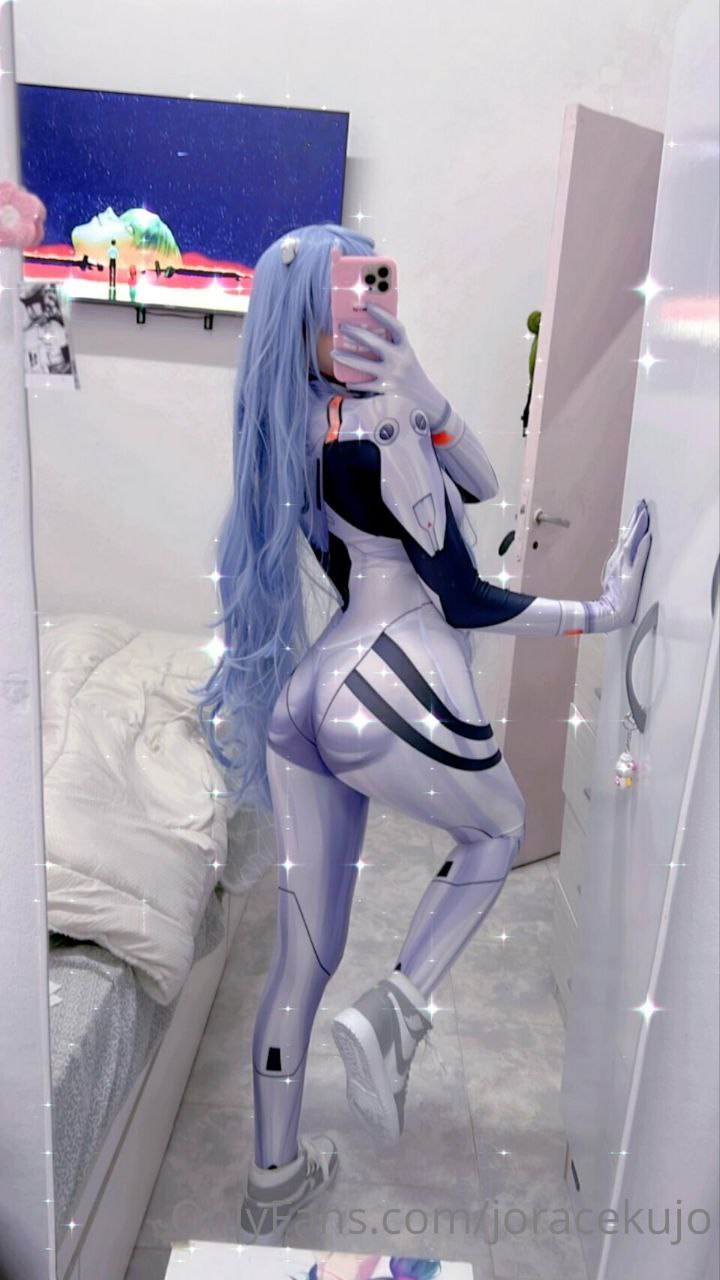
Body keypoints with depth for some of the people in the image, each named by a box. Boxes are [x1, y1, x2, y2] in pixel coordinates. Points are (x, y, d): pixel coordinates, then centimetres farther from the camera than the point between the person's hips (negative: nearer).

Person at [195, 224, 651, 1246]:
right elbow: (466, 599, -10)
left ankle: (274, 1181, 35)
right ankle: (394, 1012, 10)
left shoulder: (308, 426, 15)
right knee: (501, 829, 24)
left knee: (303, 953, 18)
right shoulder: (375, 423, -12)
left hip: (311, 690, 8)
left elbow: (481, 483, 19)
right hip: (390, 684, -8)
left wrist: (419, 389, 9)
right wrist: (600, 614, 0)